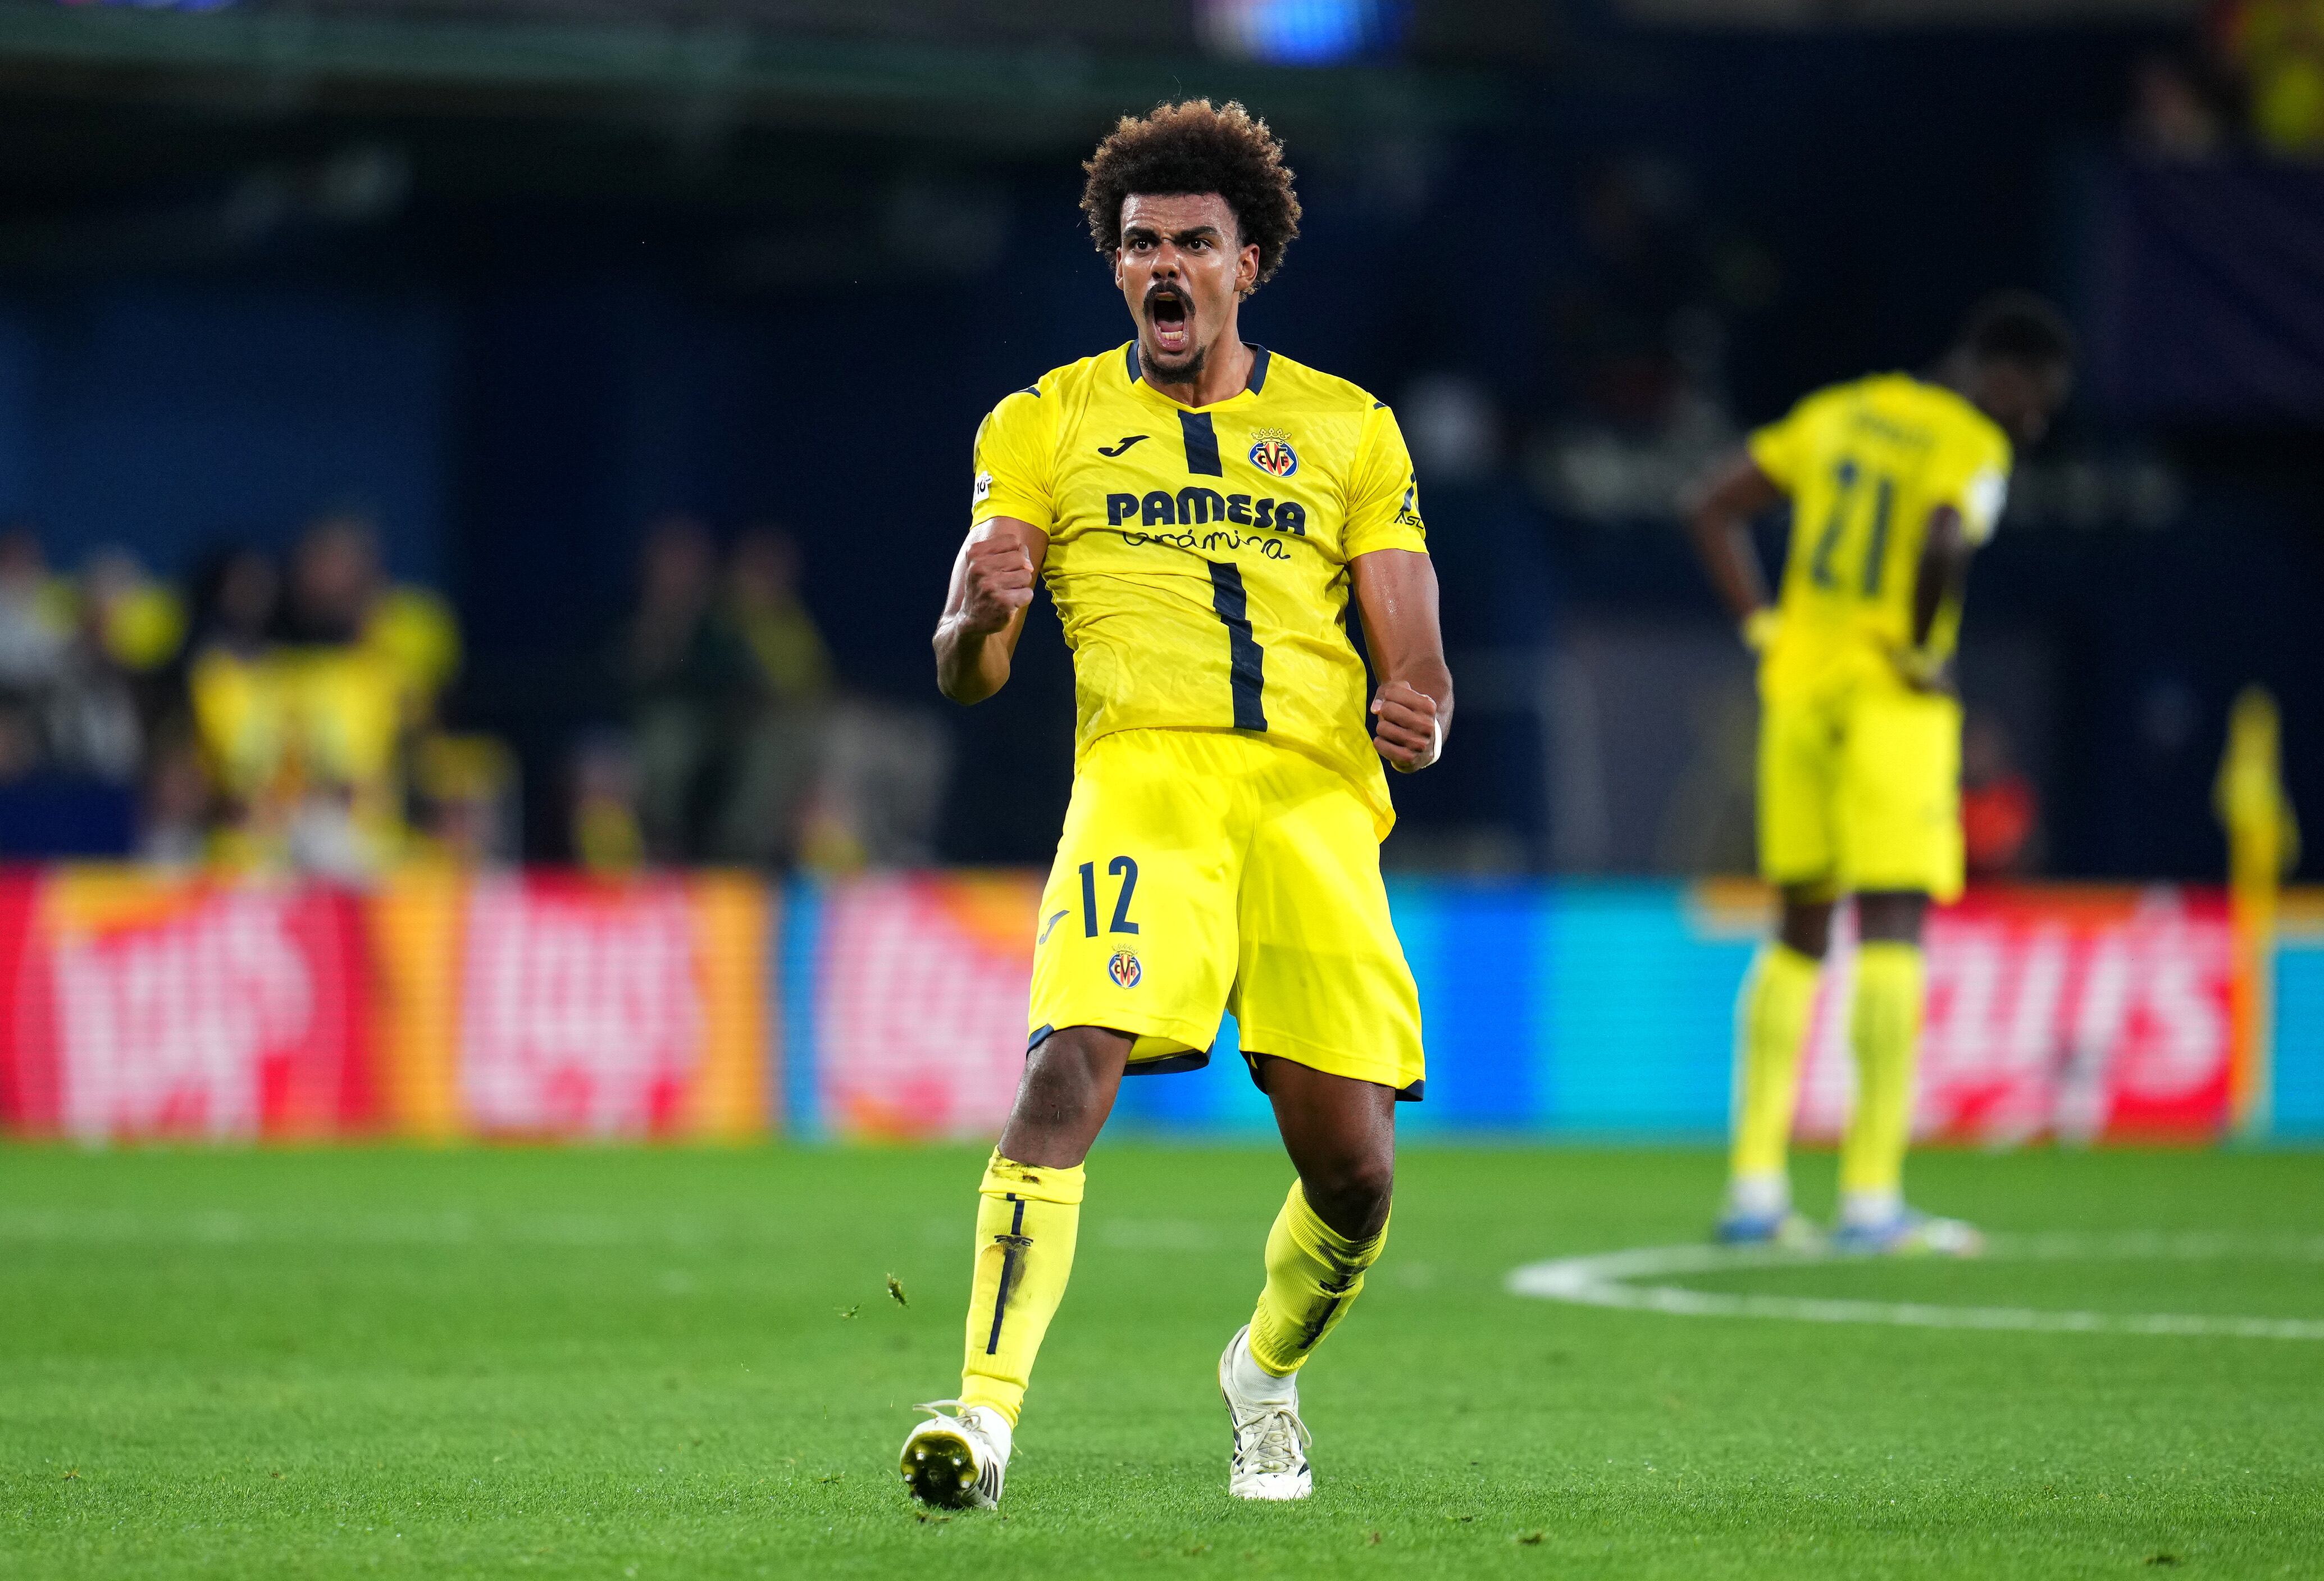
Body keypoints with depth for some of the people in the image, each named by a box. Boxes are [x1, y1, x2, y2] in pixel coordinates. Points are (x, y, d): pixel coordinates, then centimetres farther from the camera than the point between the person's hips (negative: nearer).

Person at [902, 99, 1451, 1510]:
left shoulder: (1348, 429, 17)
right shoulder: (1049, 423, 14)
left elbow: (1420, 661, 14)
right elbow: (966, 673, 8)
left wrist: (1420, 714, -10)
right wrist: (982, 617, -17)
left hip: (1315, 797, 2)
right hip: (1143, 782, -2)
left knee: (1352, 1167, -4)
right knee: (1071, 1065, -27)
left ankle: (1268, 1370, 28)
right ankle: (985, 1411, -30)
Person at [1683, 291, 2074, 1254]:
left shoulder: (1839, 412, 14)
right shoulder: (1972, 447, -8)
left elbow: (1714, 511, 15)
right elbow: (1944, 546, -27)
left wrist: (1761, 627, 11)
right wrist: (1920, 650, -13)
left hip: (1799, 689, 7)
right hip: (1891, 704, -7)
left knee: (1800, 931, 13)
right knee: (1892, 930, -4)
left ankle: (1755, 1187, 9)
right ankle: (1872, 1198, -7)